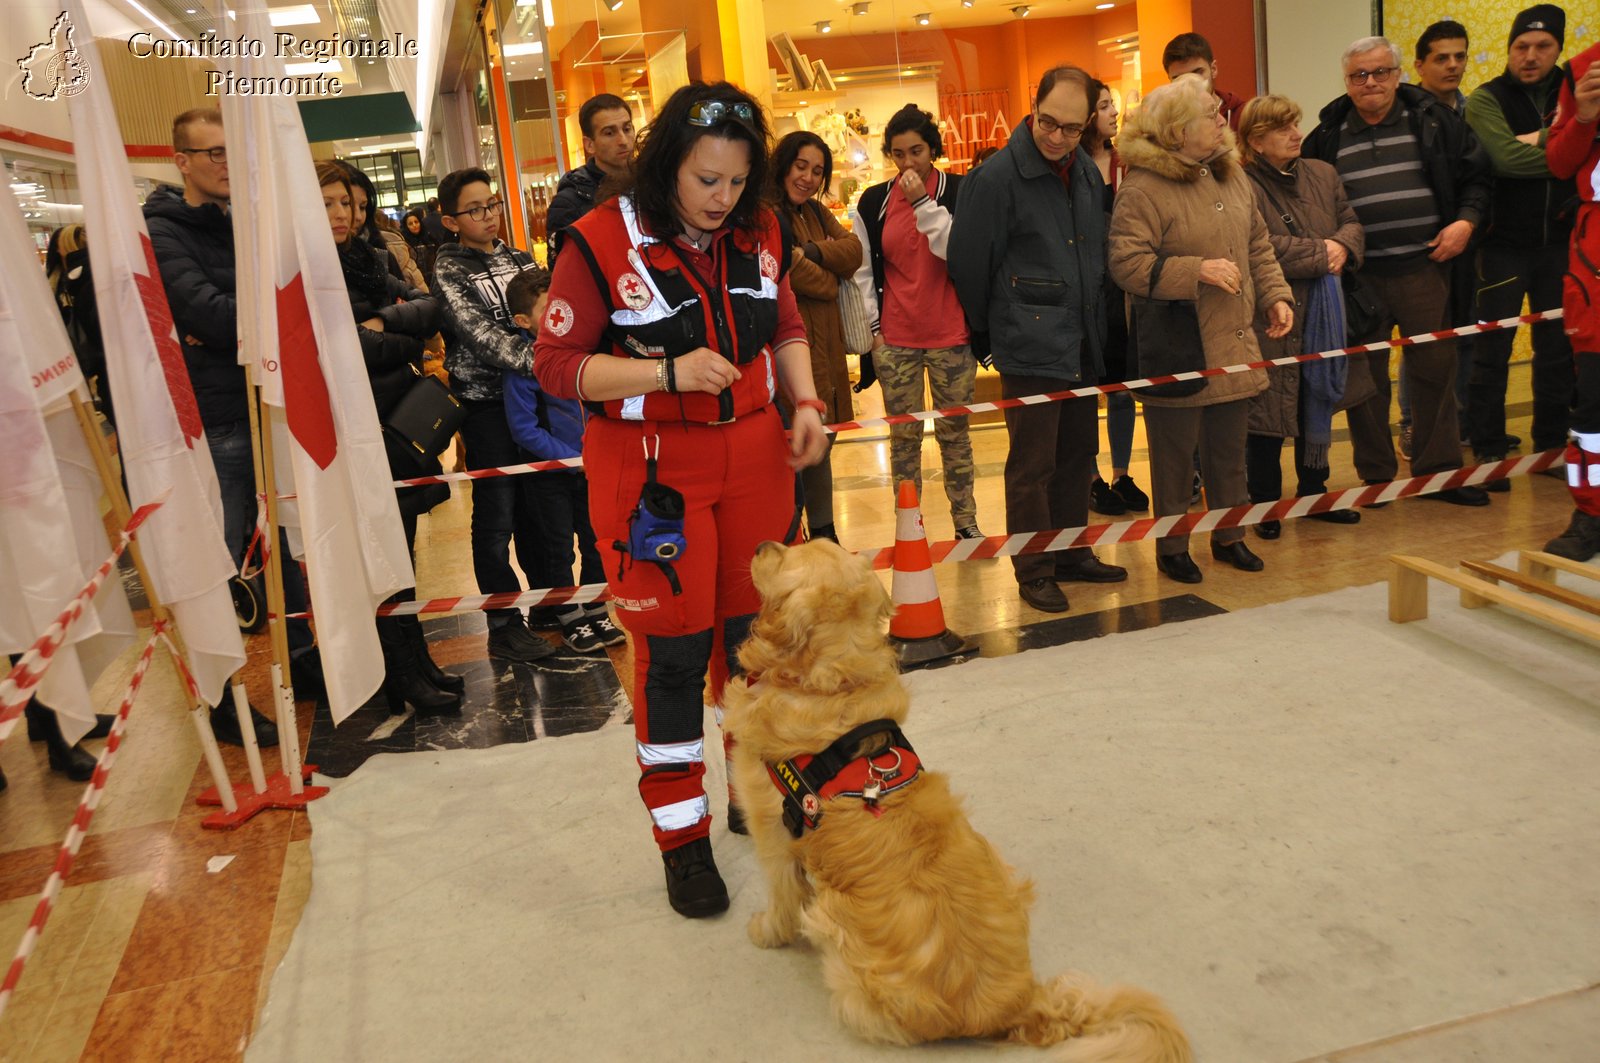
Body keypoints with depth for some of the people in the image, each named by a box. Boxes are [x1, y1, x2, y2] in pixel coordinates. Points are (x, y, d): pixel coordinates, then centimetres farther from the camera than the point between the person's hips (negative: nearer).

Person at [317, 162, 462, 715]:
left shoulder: (367, 262, 14)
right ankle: (405, 676, 9)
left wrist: (384, 322, -13)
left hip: (398, 424, 7)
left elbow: (428, 307, 4)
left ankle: (413, 663, 23)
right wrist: (407, 344, -9)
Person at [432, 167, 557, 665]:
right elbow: (479, 333, -19)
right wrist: (536, 359, -32)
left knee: (536, 506, 13)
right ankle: (504, 625, 9)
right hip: (487, 403, -5)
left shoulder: (518, 258, 11)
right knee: (496, 516, 0)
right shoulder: (449, 270, -6)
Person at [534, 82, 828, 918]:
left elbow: (785, 326, 17)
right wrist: (668, 372, -23)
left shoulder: (759, 233, 3)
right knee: (673, 651, 1)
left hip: (754, 456, 5)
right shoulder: (602, 240, -13)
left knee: (756, 630, 14)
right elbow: (556, 364, -12)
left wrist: (804, 400, -1)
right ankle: (681, 833, 17)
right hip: (653, 468, -5)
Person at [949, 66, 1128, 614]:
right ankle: (1033, 570, 12)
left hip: (1083, 343, 7)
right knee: (1032, 465, 0)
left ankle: (1072, 552, 28)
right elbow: (970, 263, -6)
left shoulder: (1088, 173, 9)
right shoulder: (996, 177, -11)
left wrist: (1098, 325, 17)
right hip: (1030, 346, -6)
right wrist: (986, 332, 4)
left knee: (1078, 455, 14)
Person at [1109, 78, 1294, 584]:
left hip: (1233, 348, 7)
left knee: (1229, 452, 17)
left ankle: (1229, 536, 33)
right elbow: (1127, 264, -22)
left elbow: (1258, 246, 19)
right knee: (1176, 458, 5)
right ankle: (1172, 547, 21)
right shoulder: (1143, 188, -15)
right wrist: (1197, 271, -23)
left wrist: (1275, 296, 7)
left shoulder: (1232, 176, 11)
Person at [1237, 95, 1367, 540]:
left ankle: (1314, 493, 31)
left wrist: (1343, 246, -8)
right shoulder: (1241, 187, -15)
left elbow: (1351, 221, 15)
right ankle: (1265, 505, 16)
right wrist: (1320, 254, -17)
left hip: (1323, 315, 7)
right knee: (1268, 414, 2)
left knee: (1318, 405, 16)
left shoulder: (1322, 174, 10)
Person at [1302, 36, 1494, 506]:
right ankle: (1376, 476, 16)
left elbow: (1476, 172, 9)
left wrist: (1466, 221, -6)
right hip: (1358, 276, 0)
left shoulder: (1432, 120, 5)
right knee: (1364, 376, 4)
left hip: (1423, 269, 0)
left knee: (1436, 367, 4)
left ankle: (1437, 470, 17)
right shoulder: (1327, 136, 6)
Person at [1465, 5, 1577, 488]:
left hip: (1559, 242, 4)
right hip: (1505, 244, -4)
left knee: (1557, 348, 11)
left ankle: (1550, 444, 23)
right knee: (1492, 352, 0)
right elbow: (1505, 158, -22)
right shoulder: (1487, 99, -5)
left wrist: (1539, 140, -17)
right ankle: (1488, 452, 9)